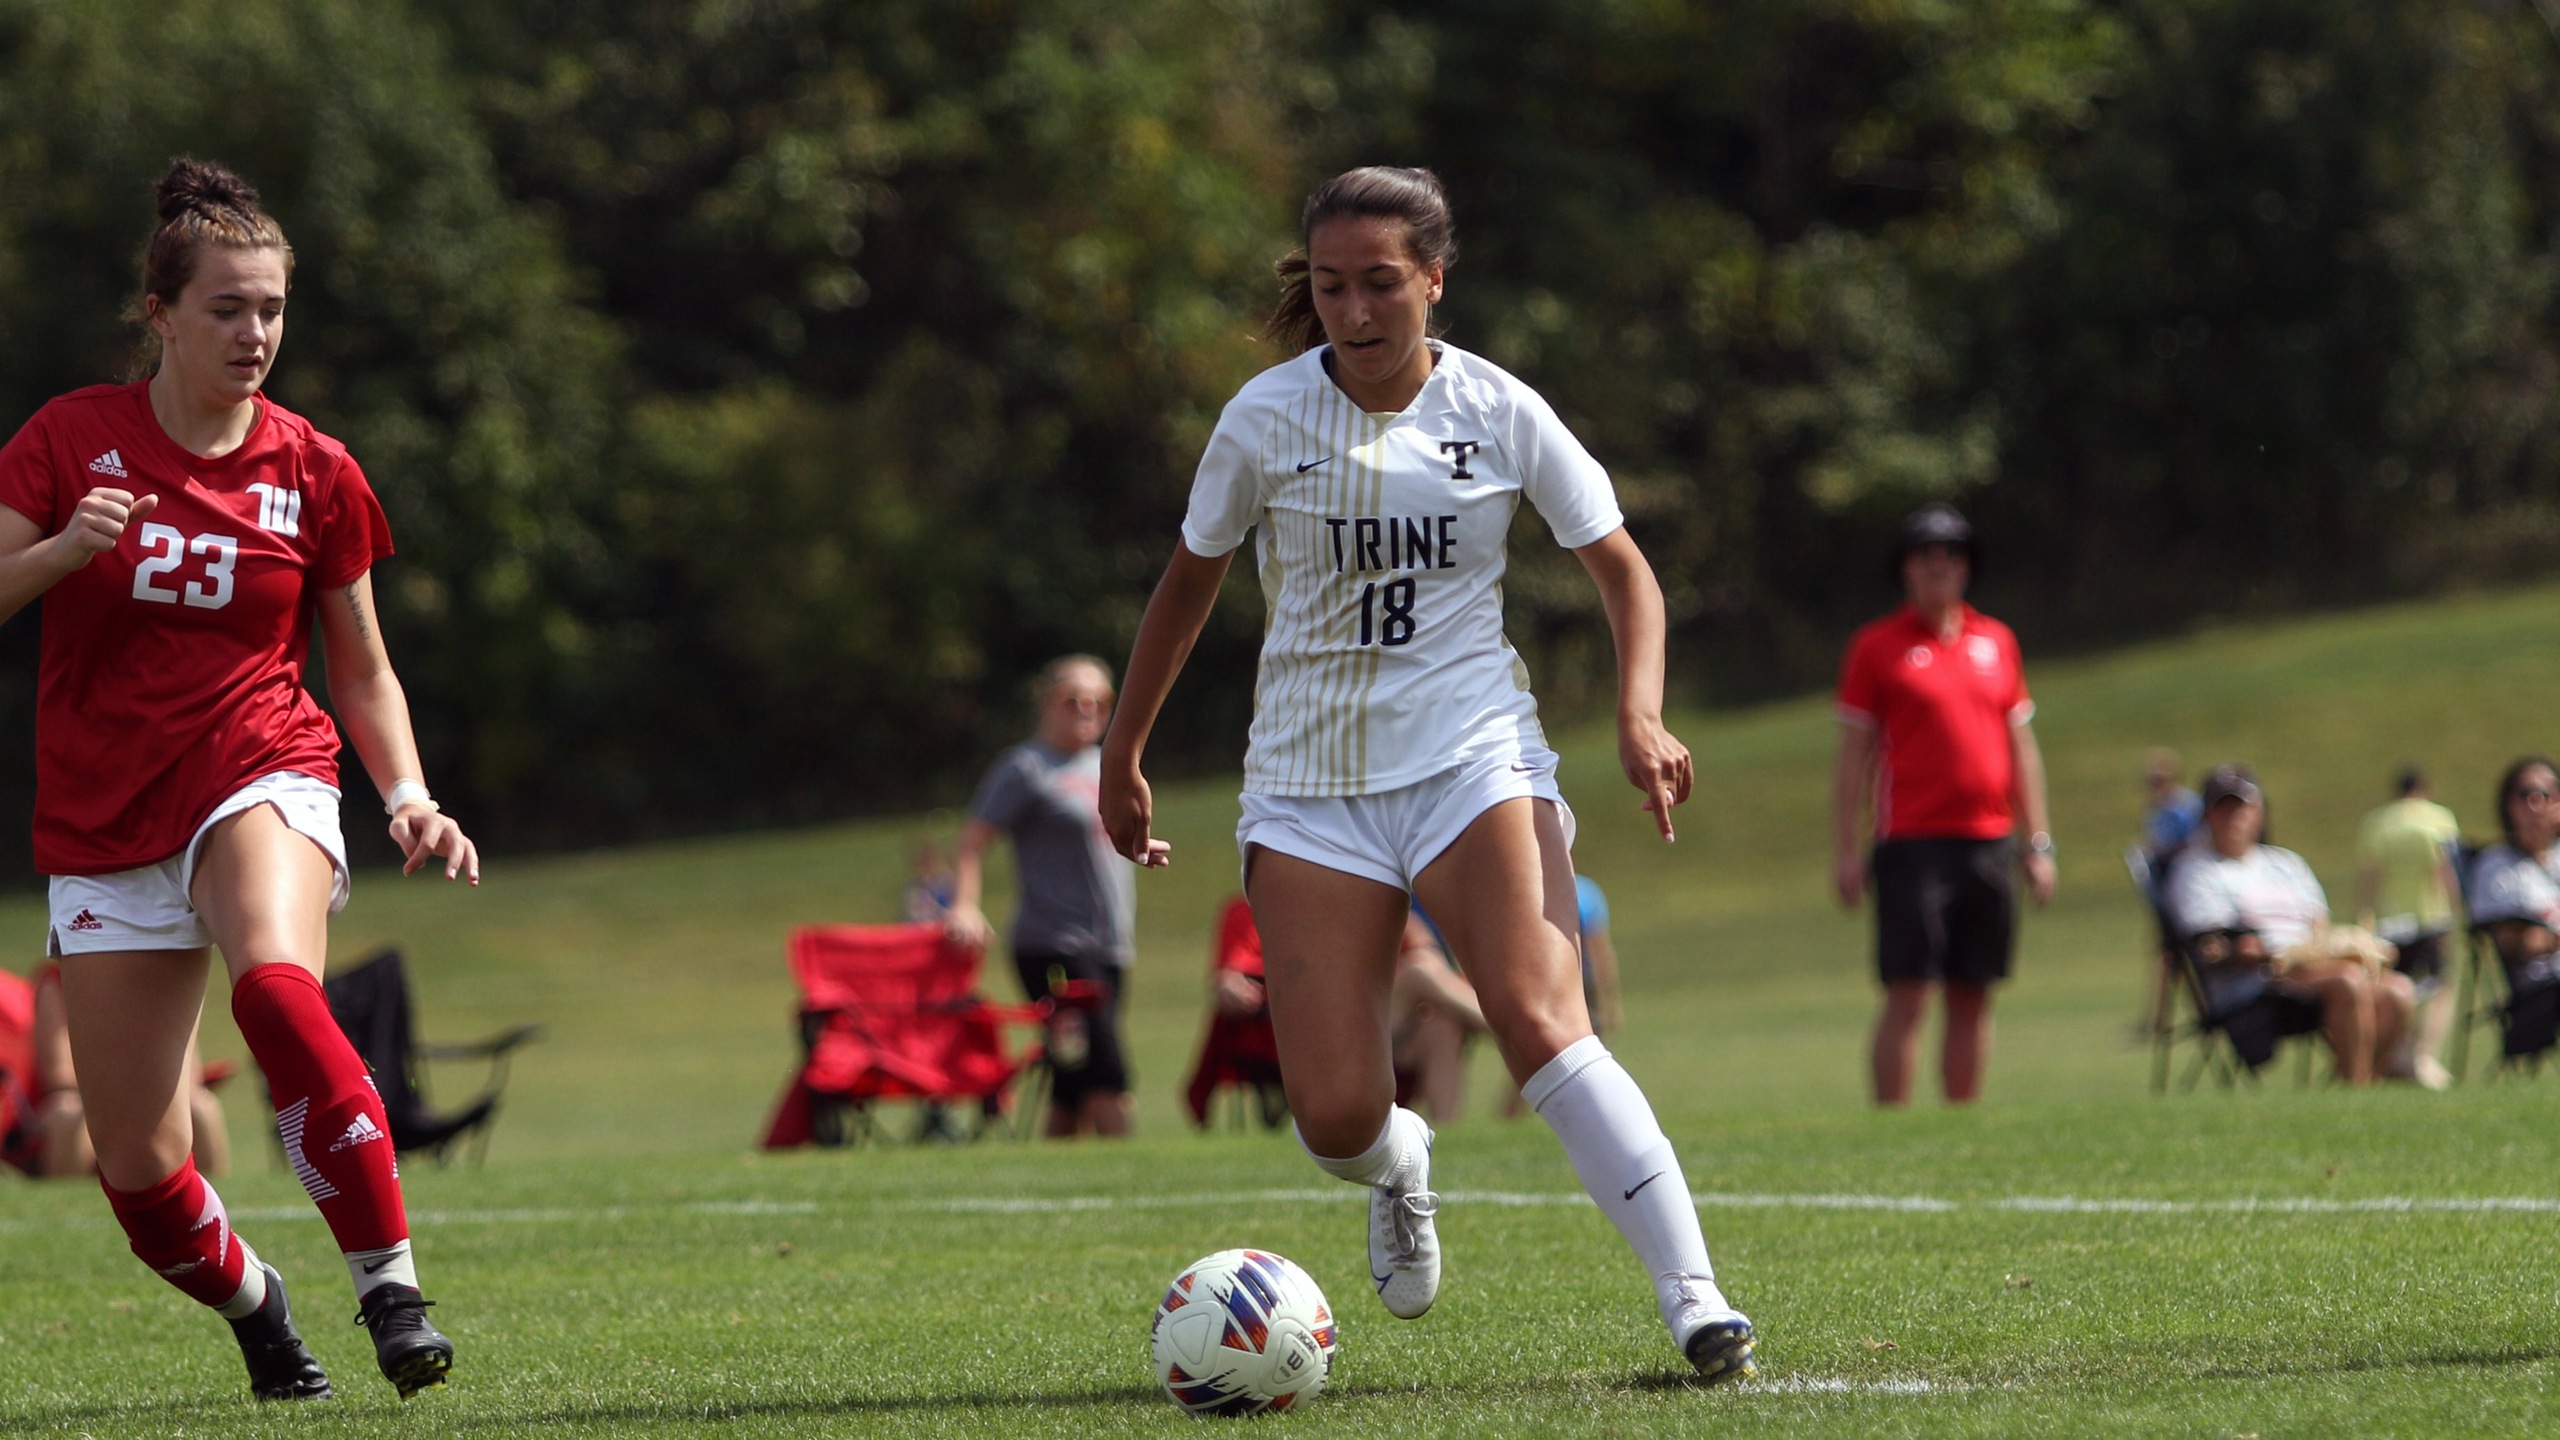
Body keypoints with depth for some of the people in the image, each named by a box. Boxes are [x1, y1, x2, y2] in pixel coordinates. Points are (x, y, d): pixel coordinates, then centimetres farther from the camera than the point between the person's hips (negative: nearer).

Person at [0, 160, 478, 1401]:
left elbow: (362, 672, 11)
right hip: (104, 827, 1)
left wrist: (410, 799, -5)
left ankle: (391, 1287, -33)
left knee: (275, 983, -37)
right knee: (137, 1168, 0)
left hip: (260, 778, -1)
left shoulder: (314, 473, 2)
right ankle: (253, 1305, 32)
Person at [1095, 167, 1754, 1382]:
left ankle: (1695, 1303, -25)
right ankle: (1398, 1169, 31)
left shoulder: (1499, 413, -3)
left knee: (1542, 1028, -24)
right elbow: (1191, 580, 13)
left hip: (1474, 756, -1)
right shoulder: (1267, 419, -2)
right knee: (1334, 1117, -8)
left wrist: (1640, 716, -11)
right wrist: (1122, 754, 18)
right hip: (1309, 780, 1)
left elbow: (1623, 572, 6)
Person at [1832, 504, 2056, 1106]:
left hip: (1988, 842, 4)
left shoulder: (1996, 641, 13)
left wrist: (2037, 842, 13)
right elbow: (1854, 755, 1)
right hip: (1912, 845, -4)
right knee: (1908, 995, -8)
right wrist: (1846, 850, -4)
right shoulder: (1877, 646, 2)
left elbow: (2021, 746, 17)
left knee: (1973, 998, 6)